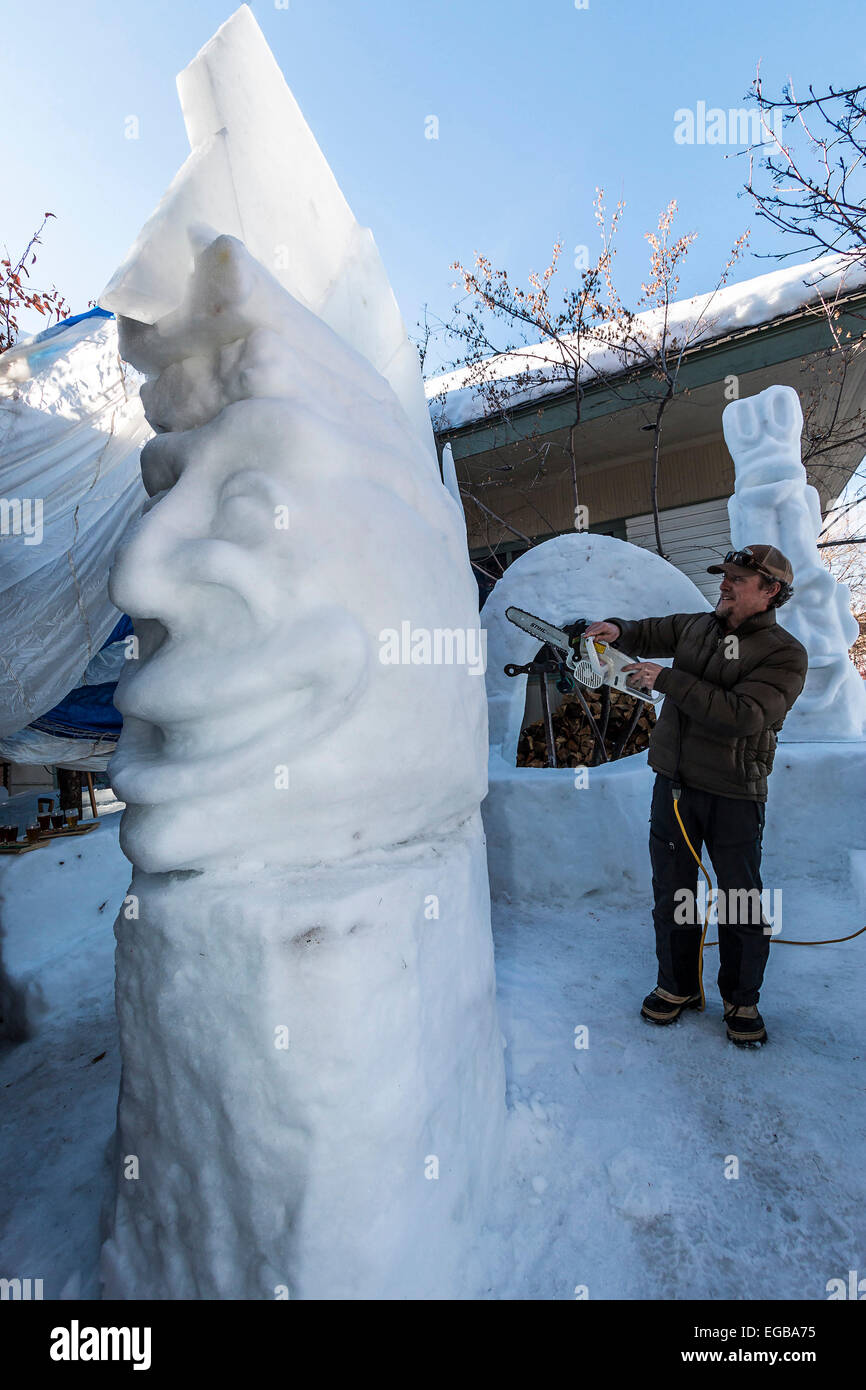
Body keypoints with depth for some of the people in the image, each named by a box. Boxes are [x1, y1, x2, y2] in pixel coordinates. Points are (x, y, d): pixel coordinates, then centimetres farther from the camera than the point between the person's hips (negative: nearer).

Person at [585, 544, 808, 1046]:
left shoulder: (785, 654, -10)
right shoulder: (695, 627, 8)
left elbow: (744, 715, -24)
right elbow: (648, 634, 21)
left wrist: (667, 680, -24)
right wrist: (617, 631, -3)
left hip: (735, 796, -4)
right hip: (674, 783, 5)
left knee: (741, 903, 9)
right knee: (672, 891, 13)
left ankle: (742, 1000, 30)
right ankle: (677, 986, 31)